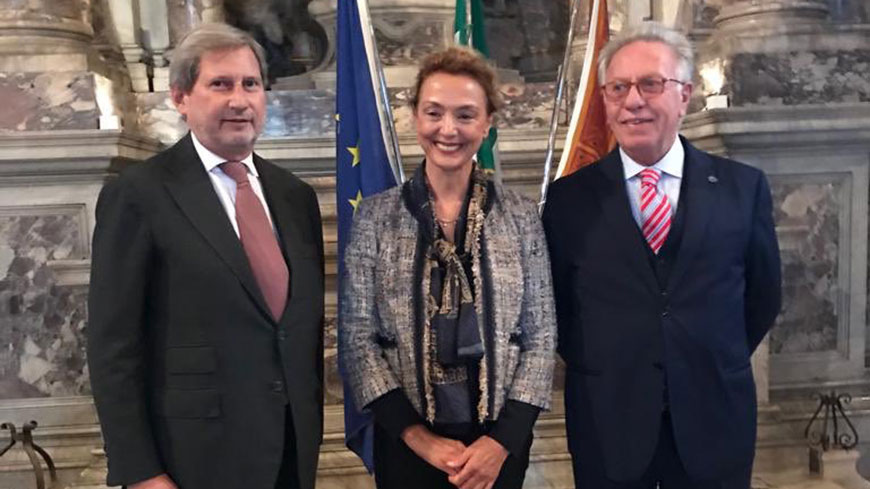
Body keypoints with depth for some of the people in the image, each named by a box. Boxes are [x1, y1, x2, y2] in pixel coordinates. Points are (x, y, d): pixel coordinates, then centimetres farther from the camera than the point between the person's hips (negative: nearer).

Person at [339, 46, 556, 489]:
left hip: (499, 441, 1)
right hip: (405, 442, 0)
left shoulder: (520, 216, -2)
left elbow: (541, 336, -2)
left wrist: (502, 440, -11)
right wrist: (418, 436, -12)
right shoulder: (375, 216, -4)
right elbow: (356, 338, -5)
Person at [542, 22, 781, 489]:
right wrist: (599, 369, 3)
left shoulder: (744, 187, -1)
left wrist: (716, 366, 8)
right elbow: (555, 302, 5)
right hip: (606, 424, 0)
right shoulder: (569, 196, -4)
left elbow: (763, 296, 8)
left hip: (715, 419, 1)